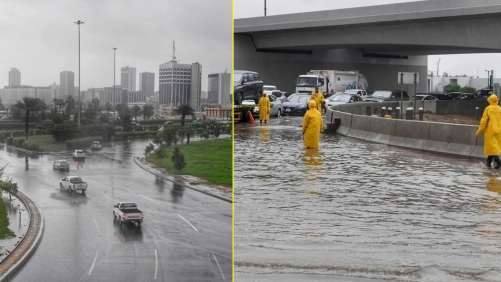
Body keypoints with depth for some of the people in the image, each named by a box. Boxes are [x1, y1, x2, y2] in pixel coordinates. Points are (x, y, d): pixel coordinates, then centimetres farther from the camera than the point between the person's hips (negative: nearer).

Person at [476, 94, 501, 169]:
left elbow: (484, 120, -9)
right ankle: (489, 162, 20)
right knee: (493, 146, 14)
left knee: (491, 146, -2)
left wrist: (479, 130, -3)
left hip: (490, 130, -4)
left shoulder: (488, 108, -9)